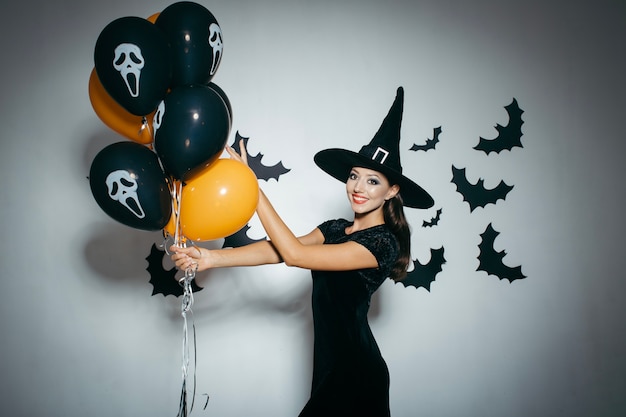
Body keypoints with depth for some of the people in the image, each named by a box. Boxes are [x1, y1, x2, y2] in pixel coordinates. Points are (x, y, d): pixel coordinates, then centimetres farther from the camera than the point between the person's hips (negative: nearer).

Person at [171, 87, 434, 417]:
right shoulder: (335, 229, 7)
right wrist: (212, 258, -20)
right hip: (329, 365, 7)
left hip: (355, 375, -7)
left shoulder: (384, 243, -17)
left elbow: (294, 254, -23)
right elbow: (278, 250, -7)